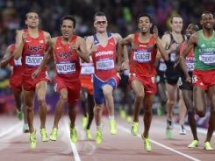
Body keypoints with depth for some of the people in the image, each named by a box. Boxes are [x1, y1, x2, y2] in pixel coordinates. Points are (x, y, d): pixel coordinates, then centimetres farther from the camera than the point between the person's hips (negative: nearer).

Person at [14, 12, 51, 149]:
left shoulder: (45, 35, 1)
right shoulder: (21, 34, -2)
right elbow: (16, 56, -9)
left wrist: (49, 44, -9)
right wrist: (22, 41, -22)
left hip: (41, 73, -1)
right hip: (27, 74, 1)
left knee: (42, 99, -26)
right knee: (29, 105, 12)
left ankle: (43, 128, -7)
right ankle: (32, 132, 30)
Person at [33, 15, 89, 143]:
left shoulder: (79, 41, -12)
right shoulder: (54, 41, -5)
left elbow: (87, 59, -22)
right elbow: (48, 55, 14)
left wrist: (77, 51, -38)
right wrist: (39, 69, 21)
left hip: (75, 79, 1)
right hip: (60, 77, -1)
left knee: (73, 104, 18)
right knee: (64, 97, -30)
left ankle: (72, 128, 46)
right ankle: (55, 127, -19)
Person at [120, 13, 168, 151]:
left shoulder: (155, 39, -6)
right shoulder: (132, 38, -3)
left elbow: (166, 58, -18)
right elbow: (120, 44, 19)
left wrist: (157, 41, -24)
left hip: (150, 76, 1)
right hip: (136, 74, -1)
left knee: (148, 109, 11)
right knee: (140, 95, -35)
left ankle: (146, 136, 33)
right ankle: (135, 121, -10)